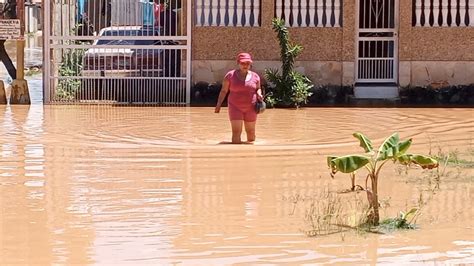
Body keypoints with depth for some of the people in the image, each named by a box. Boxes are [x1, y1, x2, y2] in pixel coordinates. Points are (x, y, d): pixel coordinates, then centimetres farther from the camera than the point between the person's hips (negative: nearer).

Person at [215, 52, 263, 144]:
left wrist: (259, 95, -6)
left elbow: (258, 88, 16)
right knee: (236, 132, -12)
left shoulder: (255, 76, 1)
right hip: (235, 107, -3)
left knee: (251, 132, 13)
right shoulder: (230, 75, -6)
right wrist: (218, 104, -6)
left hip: (250, 108, 3)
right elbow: (223, 91, -1)